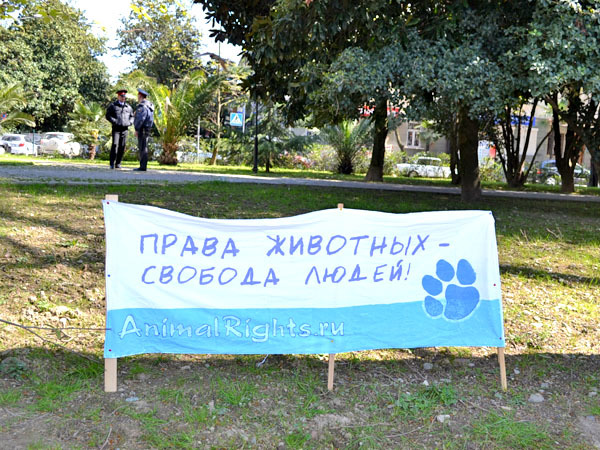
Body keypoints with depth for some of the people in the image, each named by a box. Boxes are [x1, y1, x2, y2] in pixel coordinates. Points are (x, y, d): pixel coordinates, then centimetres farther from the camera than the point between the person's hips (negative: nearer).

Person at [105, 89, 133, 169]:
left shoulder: (128, 107, 17)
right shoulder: (113, 105, 7)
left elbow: (132, 116, 25)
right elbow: (108, 115, 3)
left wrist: (130, 122, 5)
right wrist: (114, 121, -12)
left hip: (124, 129, 3)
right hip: (116, 128, -3)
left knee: (122, 147, 0)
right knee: (115, 145, -13)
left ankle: (118, 163, 9)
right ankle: (112, 164, -11)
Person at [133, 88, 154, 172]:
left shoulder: (142, 106, -15)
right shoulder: (149, 105, 16)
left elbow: (140, 119, -21)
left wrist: (136, 129, -18)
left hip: (142, 129, -10)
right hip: (146, 129, 10)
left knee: (142, 147, -8)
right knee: (142, 147, 12)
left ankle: (143, 166, -8)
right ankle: (143, 166, 15)